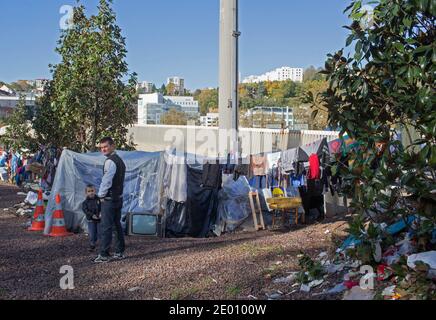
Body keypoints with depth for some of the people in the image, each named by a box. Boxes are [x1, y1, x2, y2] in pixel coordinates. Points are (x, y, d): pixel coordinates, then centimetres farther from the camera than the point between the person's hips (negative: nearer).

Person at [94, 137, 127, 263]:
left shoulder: (110, 161, -16)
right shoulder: (119, 160, 15)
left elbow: (106, 181, -20)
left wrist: (101, 195, -7)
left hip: (109, 199, -10)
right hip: (119, 197, 10)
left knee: (106, 227, -6)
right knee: (117, 225, 14)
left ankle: (104, 255, -4)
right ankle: (120, 252, 19)